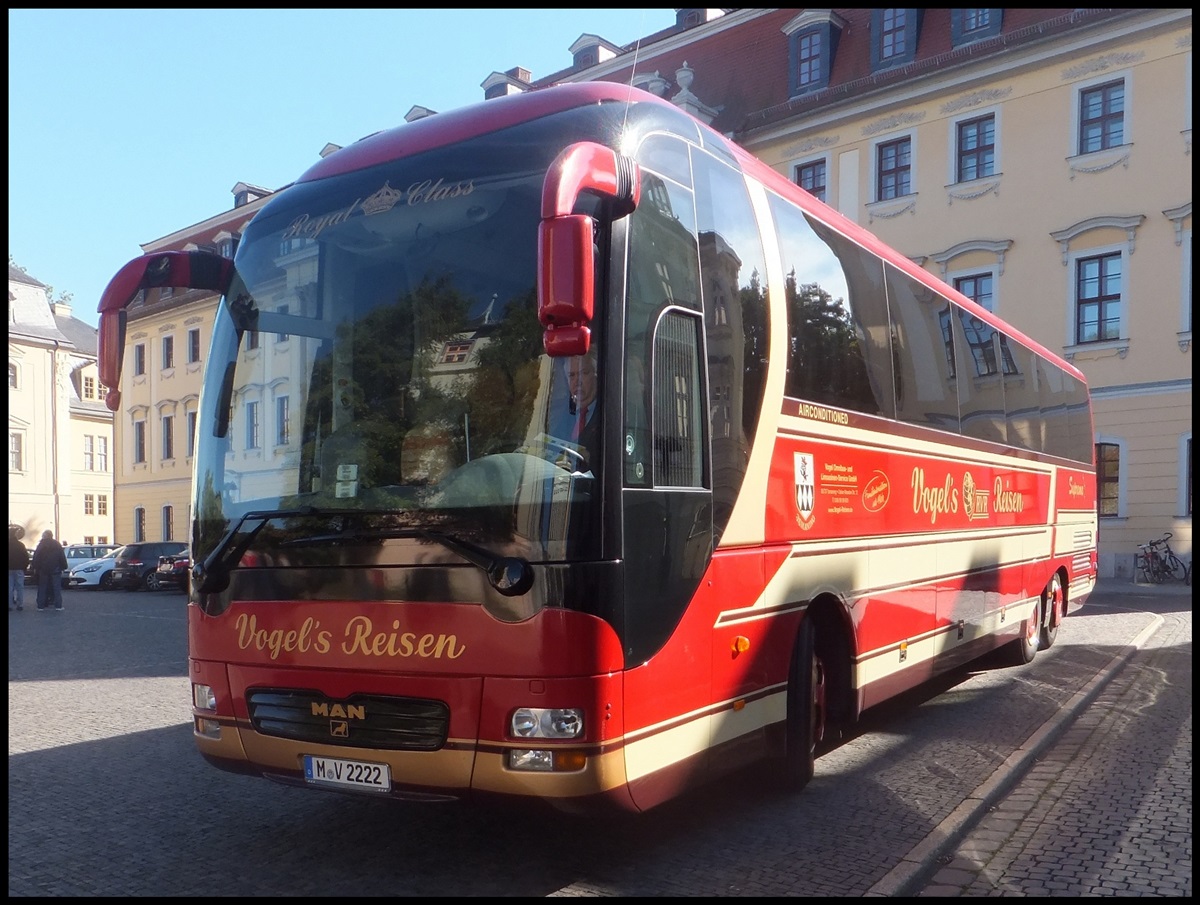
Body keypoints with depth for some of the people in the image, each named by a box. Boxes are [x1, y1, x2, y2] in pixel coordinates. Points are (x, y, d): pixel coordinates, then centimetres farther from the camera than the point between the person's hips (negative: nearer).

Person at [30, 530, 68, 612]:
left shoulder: (41, 545, 1)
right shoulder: (57, 544, 3)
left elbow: (36, 557, -2)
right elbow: (62, 557, 2)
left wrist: (35, 568, 2)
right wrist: (63, 567, 6)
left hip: (43, 570, 0)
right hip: (55, 570, 0)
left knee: (42, 588, 6)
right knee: (57, 588, 1)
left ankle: (41, 605, 4)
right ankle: (58, 605, -4)